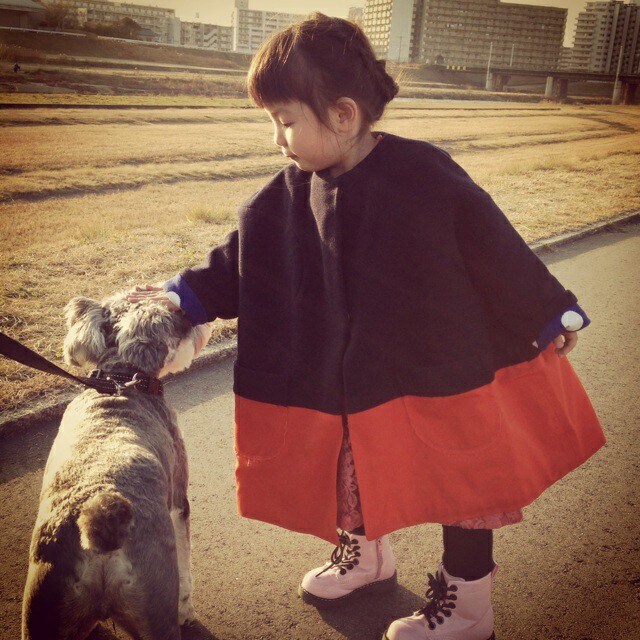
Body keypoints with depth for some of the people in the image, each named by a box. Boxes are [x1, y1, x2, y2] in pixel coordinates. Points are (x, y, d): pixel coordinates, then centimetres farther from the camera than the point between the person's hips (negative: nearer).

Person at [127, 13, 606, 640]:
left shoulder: (422, 174, -22)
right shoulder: (293, 192, -6)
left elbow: (493, 247, -14)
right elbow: (244, 259, 4)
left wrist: (549, 314, -5)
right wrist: (185, 294, -3)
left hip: (445, 371, -5)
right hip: (352, 381, 6)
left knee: (458, 480, 9)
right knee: (355, 469, 21)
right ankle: (365, 556, 49)